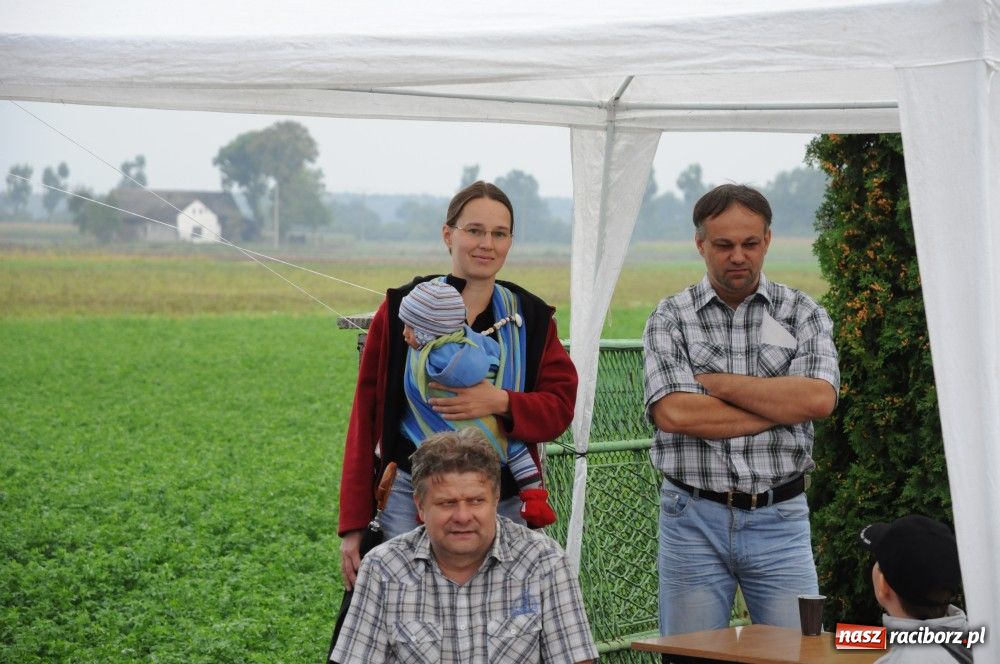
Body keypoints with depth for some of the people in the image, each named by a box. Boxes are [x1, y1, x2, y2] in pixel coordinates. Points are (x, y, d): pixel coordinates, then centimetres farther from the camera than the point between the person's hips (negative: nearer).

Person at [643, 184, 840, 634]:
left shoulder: (802, 314, 5)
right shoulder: (669, 320, 2)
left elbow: (819, 398, -13)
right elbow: (675, 413, -14)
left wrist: (714, 382, -11)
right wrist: (784, 406, -11)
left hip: (780, 518, 1)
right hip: (693, 519, 0)